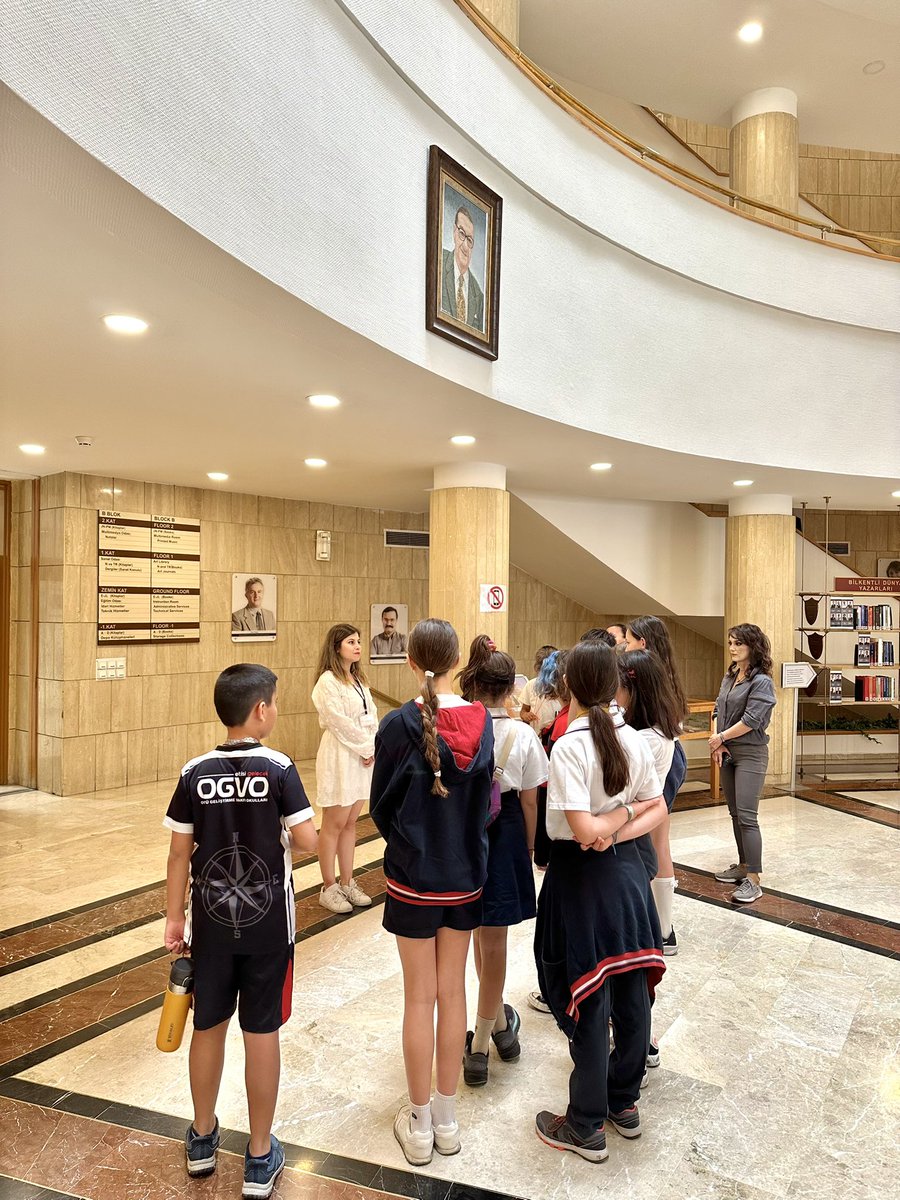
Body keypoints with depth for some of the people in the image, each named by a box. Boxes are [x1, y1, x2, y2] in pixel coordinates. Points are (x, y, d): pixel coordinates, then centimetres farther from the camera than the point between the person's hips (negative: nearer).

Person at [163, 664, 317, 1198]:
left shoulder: (195, 773, -7)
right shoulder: (278, 769, -15)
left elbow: (180, 854, -2)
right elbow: (307, 842, -16)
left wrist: (174, 918, 8)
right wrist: (302, 829, 6)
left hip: (211, 921, 3)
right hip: (267, 923, -3)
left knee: (210, 1025, 18)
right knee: (262, 1032, 10)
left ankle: (202, 1138, 38)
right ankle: (261, 1157, 24)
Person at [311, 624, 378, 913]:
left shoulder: (358, 680, 13)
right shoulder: (327, 681, -13)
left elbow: (371, 716, 9)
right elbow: (340, 723, -17)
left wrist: (372, 748, -5)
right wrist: (366, 748, -11)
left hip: (363, 756, 8)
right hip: (339, 757, -8)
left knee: (350, 823, 14)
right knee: (334, 824, 2)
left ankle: (347, 883, 23)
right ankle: (329, 888, 13)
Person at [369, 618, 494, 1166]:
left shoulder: (399, 724, -19)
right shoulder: (482, 721, -8)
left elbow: (381, 807, -8)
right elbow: (485, 801, 2)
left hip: (413, 878, -3)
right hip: (466, 875, 3)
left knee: (420, 997, 10)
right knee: (453, 991, 16)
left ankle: (419, 1125, 26)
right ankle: (447, 1118, 31)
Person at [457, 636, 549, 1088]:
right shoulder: (522, 735, -11)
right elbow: (529, 802, -5)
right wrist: (528, 848, 9)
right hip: (504, 835, -1)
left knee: (481, 935, 19)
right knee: (493, 939, 13)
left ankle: (499, 1024, 36)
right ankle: (479, 1045, 25)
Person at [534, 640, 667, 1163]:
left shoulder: (570, 747, -22)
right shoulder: (635, 741, -3)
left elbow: (583, 830, -26)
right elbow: (658, 810, 2)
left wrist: (615, 820, -9)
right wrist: (624, 828, -10)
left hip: (582, 878, -6)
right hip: (628, 870, 6)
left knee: (589, 1001, 7)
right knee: (631, 991, 18)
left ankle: (587, 1126, 24)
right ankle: (625, 1103, 37)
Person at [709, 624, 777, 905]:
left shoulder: (761, 681, -13)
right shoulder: (729, 676, 10)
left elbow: (751, 720, -19)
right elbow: (718, 710, 9)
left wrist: (721, 738, -10)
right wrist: (717, 743, -4)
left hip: (750, 754, -8)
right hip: (727, 752, 8)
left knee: (747, 816, -10)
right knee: (735, 813, 14)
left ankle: (753, 881, -5)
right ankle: (743, 865, 27)